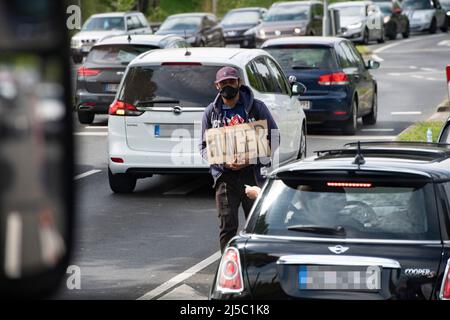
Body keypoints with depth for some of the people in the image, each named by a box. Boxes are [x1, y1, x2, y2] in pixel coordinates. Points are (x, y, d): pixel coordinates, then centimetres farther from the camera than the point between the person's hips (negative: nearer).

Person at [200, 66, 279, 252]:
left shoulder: (256, 107, 3)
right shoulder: (211, 112, 8)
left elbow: (274, 138, 4)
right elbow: (204, 147, 8)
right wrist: (224, 162, -12)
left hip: (253, 174, 0)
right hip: (225, 176, 1)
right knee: (227, 227, -3)